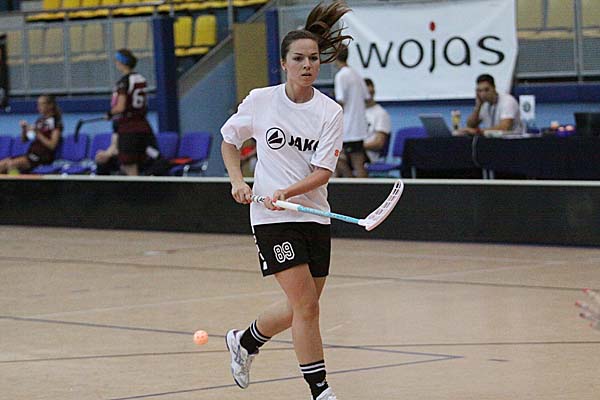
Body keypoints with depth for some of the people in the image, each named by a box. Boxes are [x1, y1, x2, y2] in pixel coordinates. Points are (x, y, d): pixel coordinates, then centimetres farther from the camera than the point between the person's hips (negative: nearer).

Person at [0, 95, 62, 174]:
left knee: (11, 164, -28)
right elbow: (24, 139, 22)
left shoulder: (56, 123, -4)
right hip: (31, 154, 8)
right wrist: (24, 129, 2)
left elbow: (52, 145, -16)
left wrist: (37, 133, -18)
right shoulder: (40, 121, 19)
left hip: (44, 157, -8)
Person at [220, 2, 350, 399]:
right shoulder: (260, 101, -3)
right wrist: (237, 180, 0)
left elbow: (323, 172, -10)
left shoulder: (330, 112, -4)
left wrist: (287, 192, -25)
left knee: (301, 307, 12)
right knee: (306, 305, -12)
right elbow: (229, 139, 14)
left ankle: (244, 342, 38)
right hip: (271, 218, -3)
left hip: (314, 215, 3)